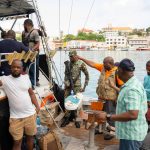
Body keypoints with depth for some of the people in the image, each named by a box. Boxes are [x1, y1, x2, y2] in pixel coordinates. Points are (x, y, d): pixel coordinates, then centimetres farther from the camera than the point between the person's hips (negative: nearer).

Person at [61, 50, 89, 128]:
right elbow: (66, 75, 12)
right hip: (68, 85, 4)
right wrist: (65, 84, 5)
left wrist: (84, 86, -6)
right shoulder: (68, 64, 3)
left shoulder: (81, 64, -9)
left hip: (76, 85, -3)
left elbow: (87, 75, -4)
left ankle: (76, 119, 13)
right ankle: (67, 118, 16)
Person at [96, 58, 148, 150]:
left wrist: (108, 117, -30)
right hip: (131, 132, 10)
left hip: (131, 134, -10)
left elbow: (132, 114, -33)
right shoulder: (133, 84, 6)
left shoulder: (132, 89, -26)